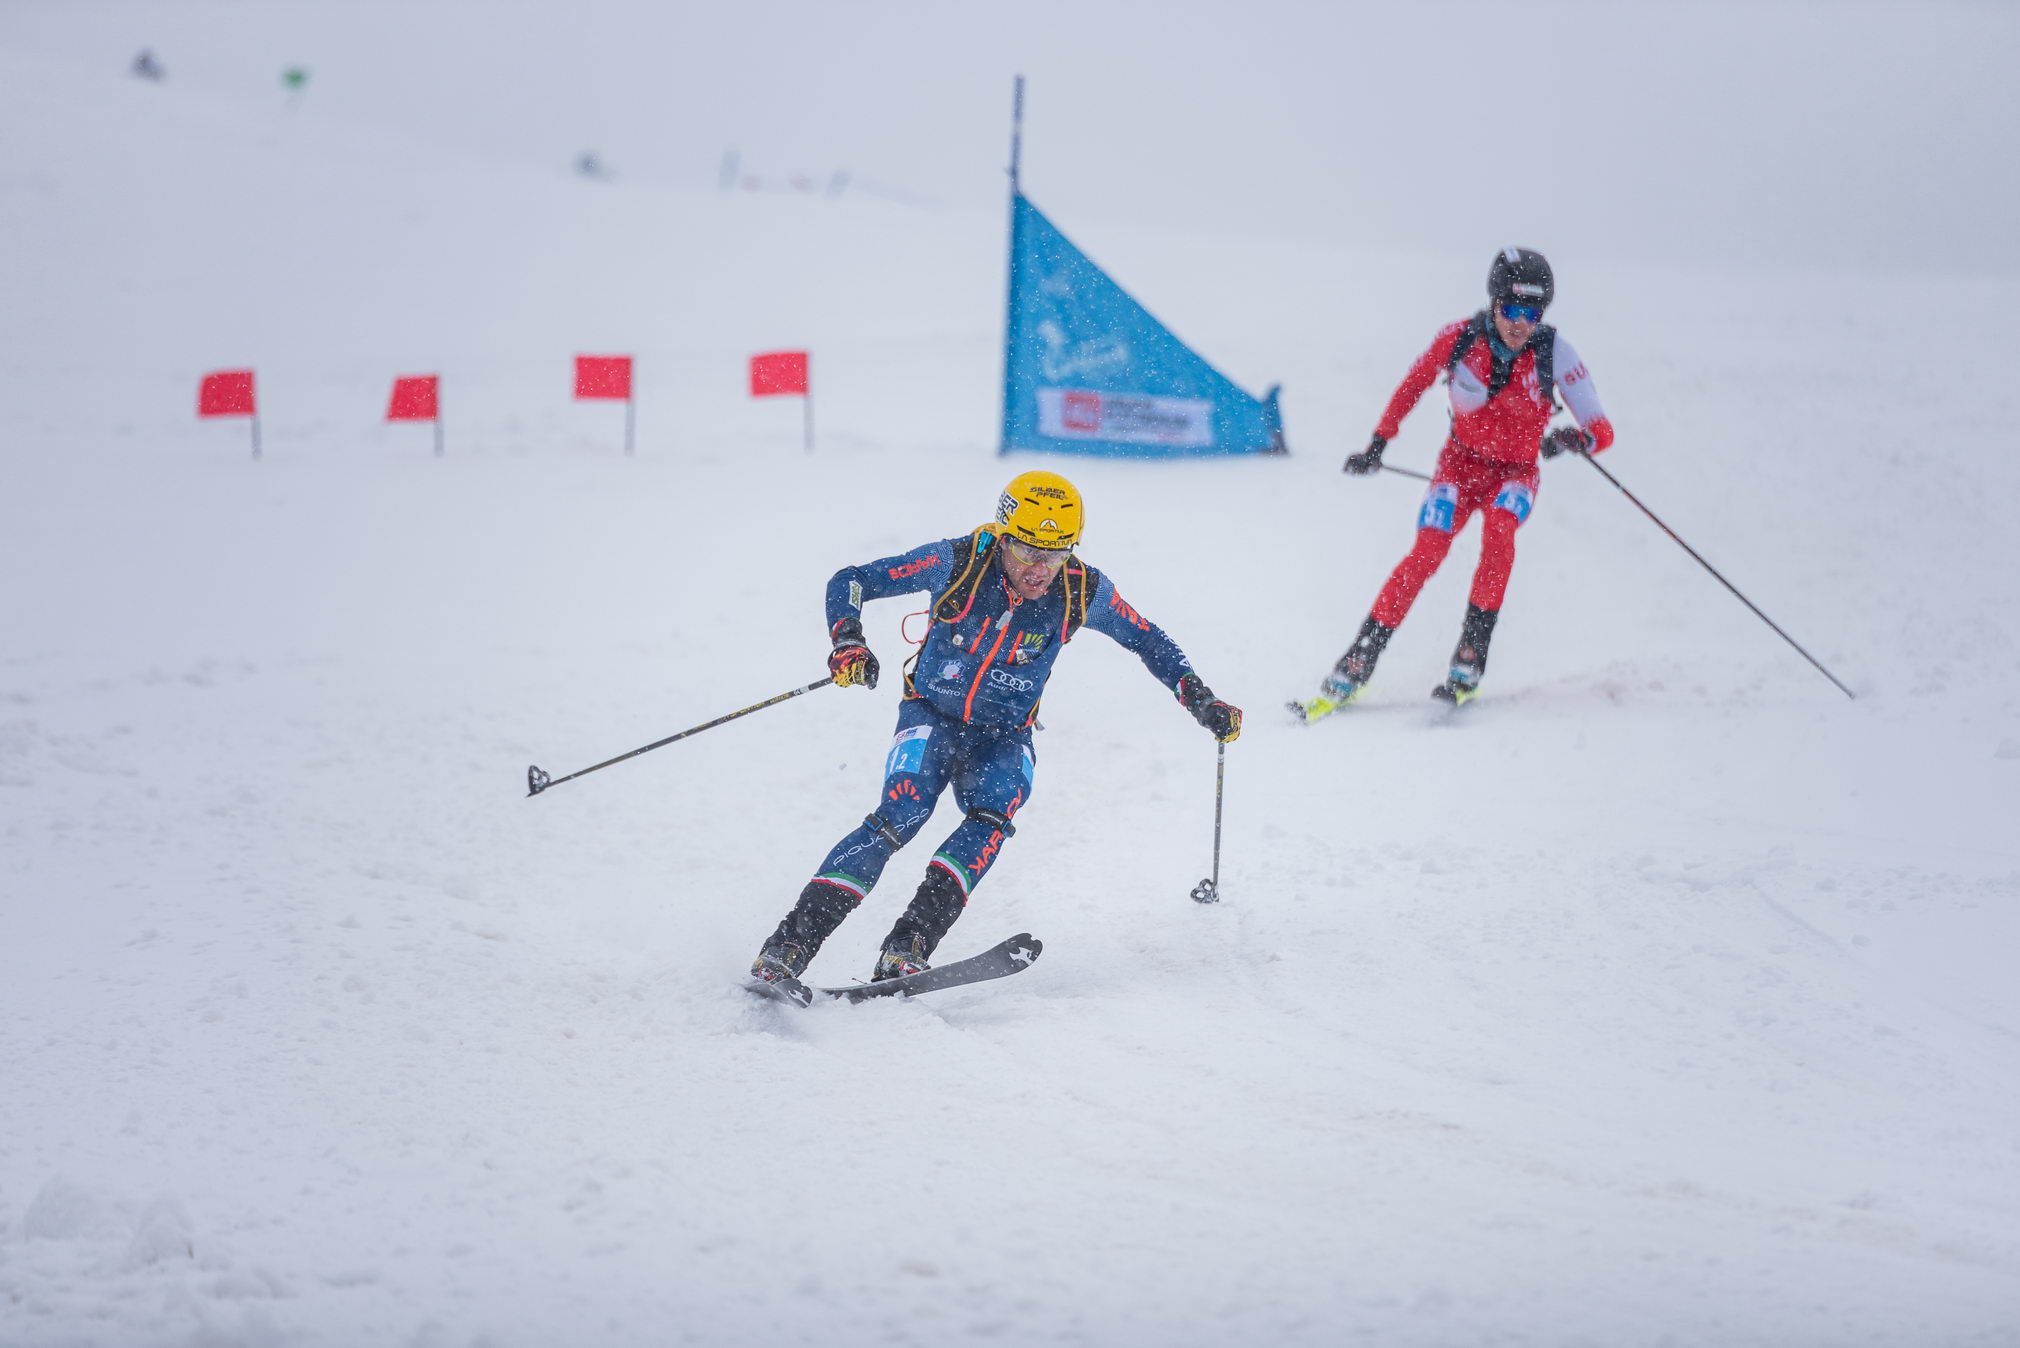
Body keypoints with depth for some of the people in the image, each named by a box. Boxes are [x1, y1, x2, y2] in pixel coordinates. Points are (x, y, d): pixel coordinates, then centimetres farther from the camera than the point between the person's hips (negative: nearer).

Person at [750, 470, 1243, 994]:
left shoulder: (1082, 592, -14)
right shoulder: (956, 563, -20)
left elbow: (1147, 640, 5)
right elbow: (849, 582, -12)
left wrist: (1201, 699, -4)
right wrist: (848, 644, -30)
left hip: (1004, 735, 2)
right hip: (932, 715, -2)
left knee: (991, 818, -29)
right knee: (899, 818, -27)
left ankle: (904, 952, -38)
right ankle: (786, 949, -31)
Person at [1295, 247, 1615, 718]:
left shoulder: (1554, 352, -20)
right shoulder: (1459, 338, -17)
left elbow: (1602, 431, -22)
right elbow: (1415, 382, 5)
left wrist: (1574, 439, -45)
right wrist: (1378, 443, 7)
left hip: (1516, 472, 0)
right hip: (1462, 462, 0)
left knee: (1498, 528, -33)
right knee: (1427, 553, -22)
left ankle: (1469, 661, -28)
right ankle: (1357, 666, -14)